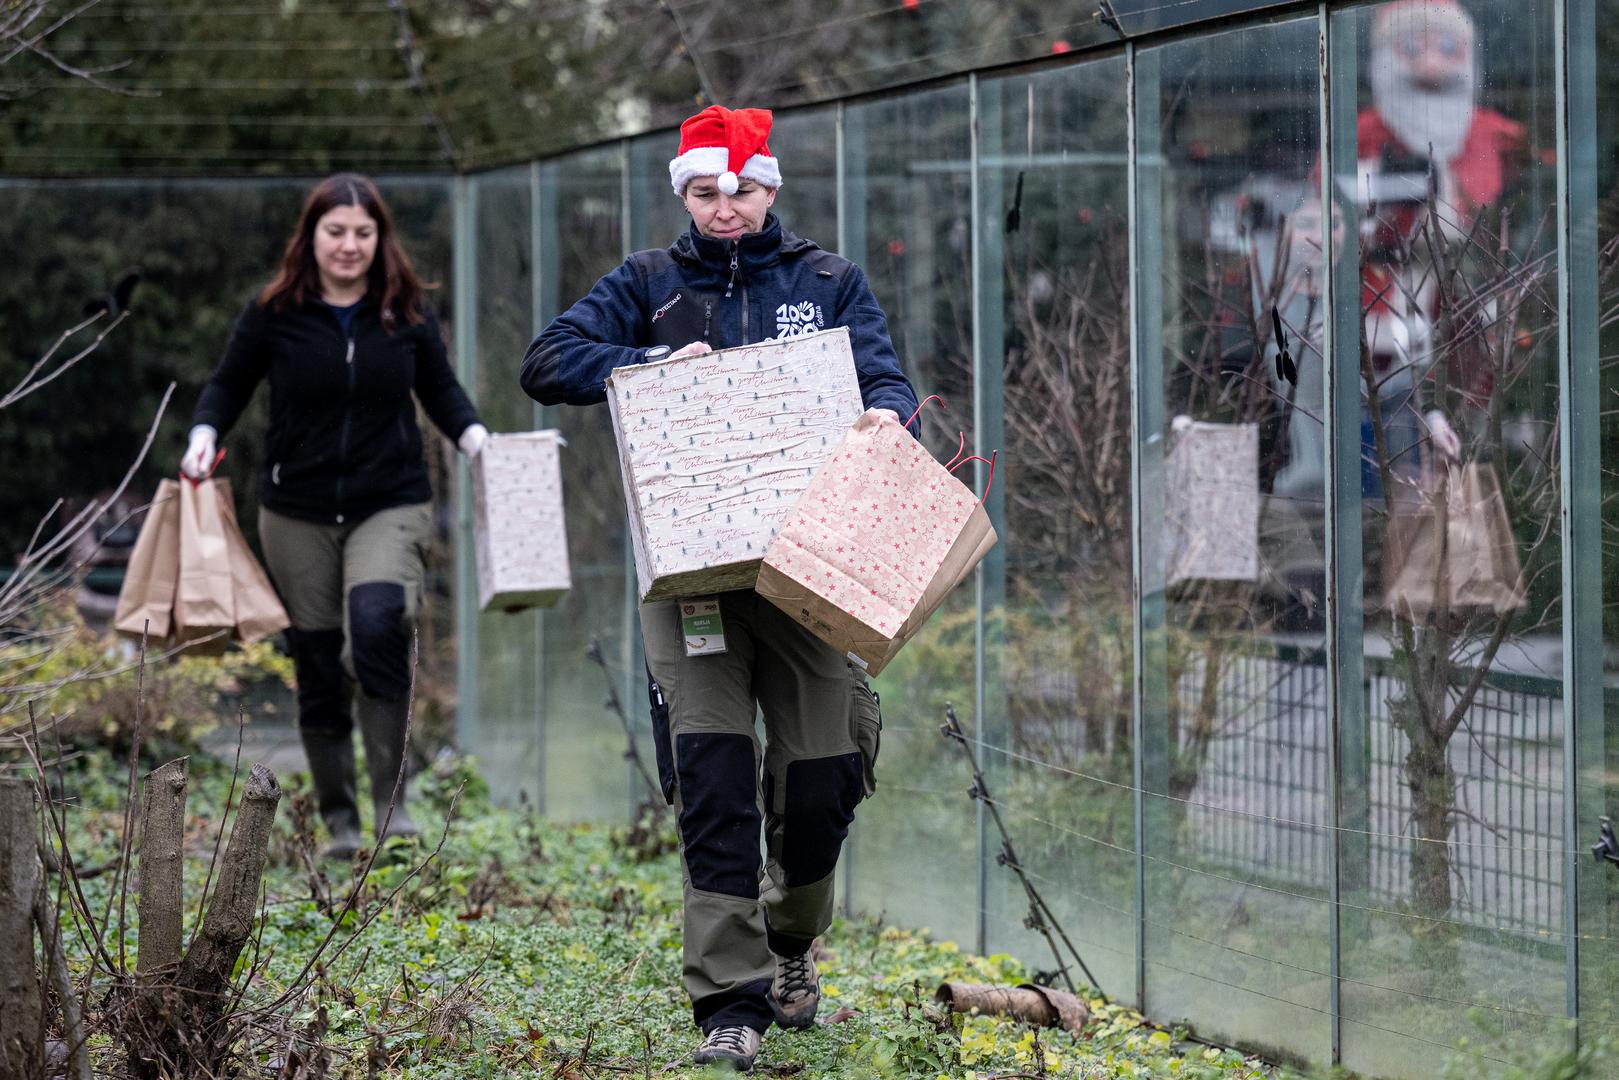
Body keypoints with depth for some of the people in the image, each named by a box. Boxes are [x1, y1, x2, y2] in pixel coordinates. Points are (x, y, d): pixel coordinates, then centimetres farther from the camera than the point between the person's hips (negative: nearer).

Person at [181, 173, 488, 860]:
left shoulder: (406, 312, 2)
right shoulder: (275, 313, -2)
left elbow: (440, 390, 13)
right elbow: (228, 386, 9)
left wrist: (476, 439, -3)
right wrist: (204, 436, -9)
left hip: (389, 505, -1)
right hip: (297, 513, 1)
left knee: (377, 626, -26)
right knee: (318, 669, 5)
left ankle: (390, 799, -18)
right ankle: (339, 818, 20)